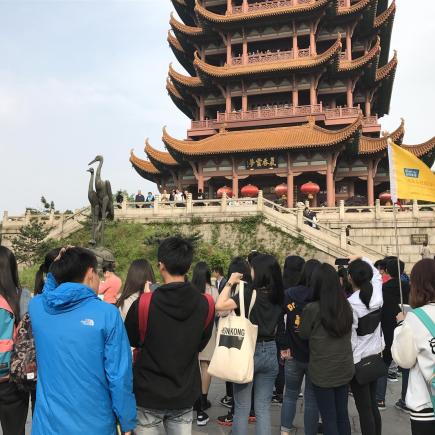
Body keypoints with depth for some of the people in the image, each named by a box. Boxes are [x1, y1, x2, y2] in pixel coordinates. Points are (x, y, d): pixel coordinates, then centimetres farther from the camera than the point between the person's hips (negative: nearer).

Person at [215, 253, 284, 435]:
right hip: (270, 352, 5)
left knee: (242, 407, 9)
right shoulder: (277, 295, 1)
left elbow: (220, 305, -24)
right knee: (263, 408, 13)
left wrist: (230, 282, -13)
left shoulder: (250, 293, -17)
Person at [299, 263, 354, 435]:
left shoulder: (312, 309, -19)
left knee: (329, 418, 7)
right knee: (342, 415, 17)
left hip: (322, 371, -5)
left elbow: (303, 334, -3)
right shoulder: (346, 306, -3)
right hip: (344, 368, 5)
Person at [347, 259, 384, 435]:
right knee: (373, 405, 18)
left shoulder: (350, 304, -21)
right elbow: (377, 275, 18)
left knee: (364, 409, 2)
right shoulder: (377, 294, -6)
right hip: (375, 356, 7)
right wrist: (364, 261, 21)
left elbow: (350, 339, -17)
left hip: (358, 360, -6)